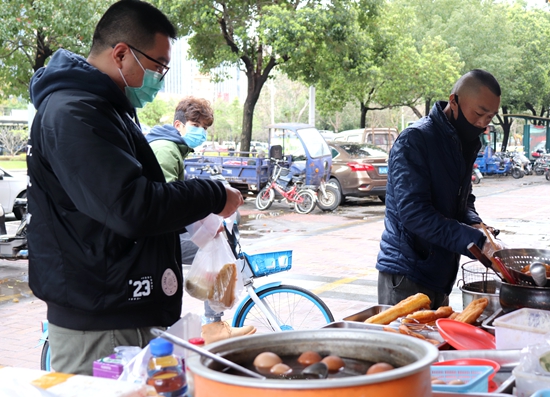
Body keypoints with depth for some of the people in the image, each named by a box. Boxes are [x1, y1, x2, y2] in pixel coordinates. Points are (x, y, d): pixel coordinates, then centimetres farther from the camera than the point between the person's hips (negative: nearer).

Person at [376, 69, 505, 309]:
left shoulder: (465, 145, 10)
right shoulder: (414, 141, -17)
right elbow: (414, 213, -25)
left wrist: (474, 224, -3)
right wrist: (477, 242, -28)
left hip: (440, 278, 8)